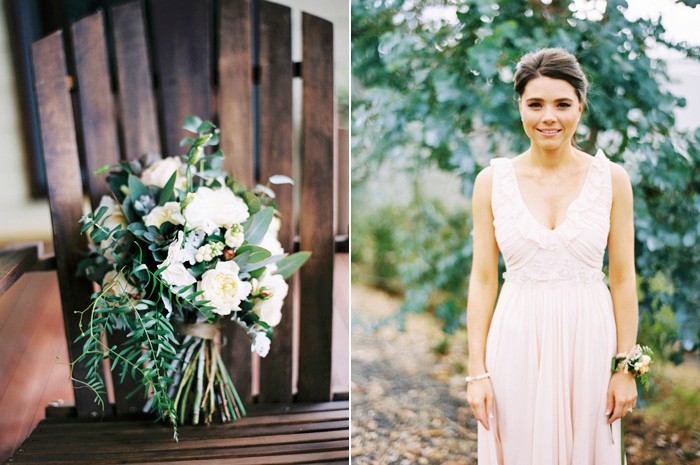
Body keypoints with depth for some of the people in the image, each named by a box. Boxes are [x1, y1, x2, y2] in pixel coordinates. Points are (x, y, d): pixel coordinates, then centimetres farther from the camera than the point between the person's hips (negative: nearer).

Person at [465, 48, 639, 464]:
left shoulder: (612, 179, -3)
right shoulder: (492, 180, -3)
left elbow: (623, 279, 1)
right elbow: (483, 279, -2)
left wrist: (626, 367, 0)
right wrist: (477, 371, -3)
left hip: (588, 340, 1)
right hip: (517, 341, 0)